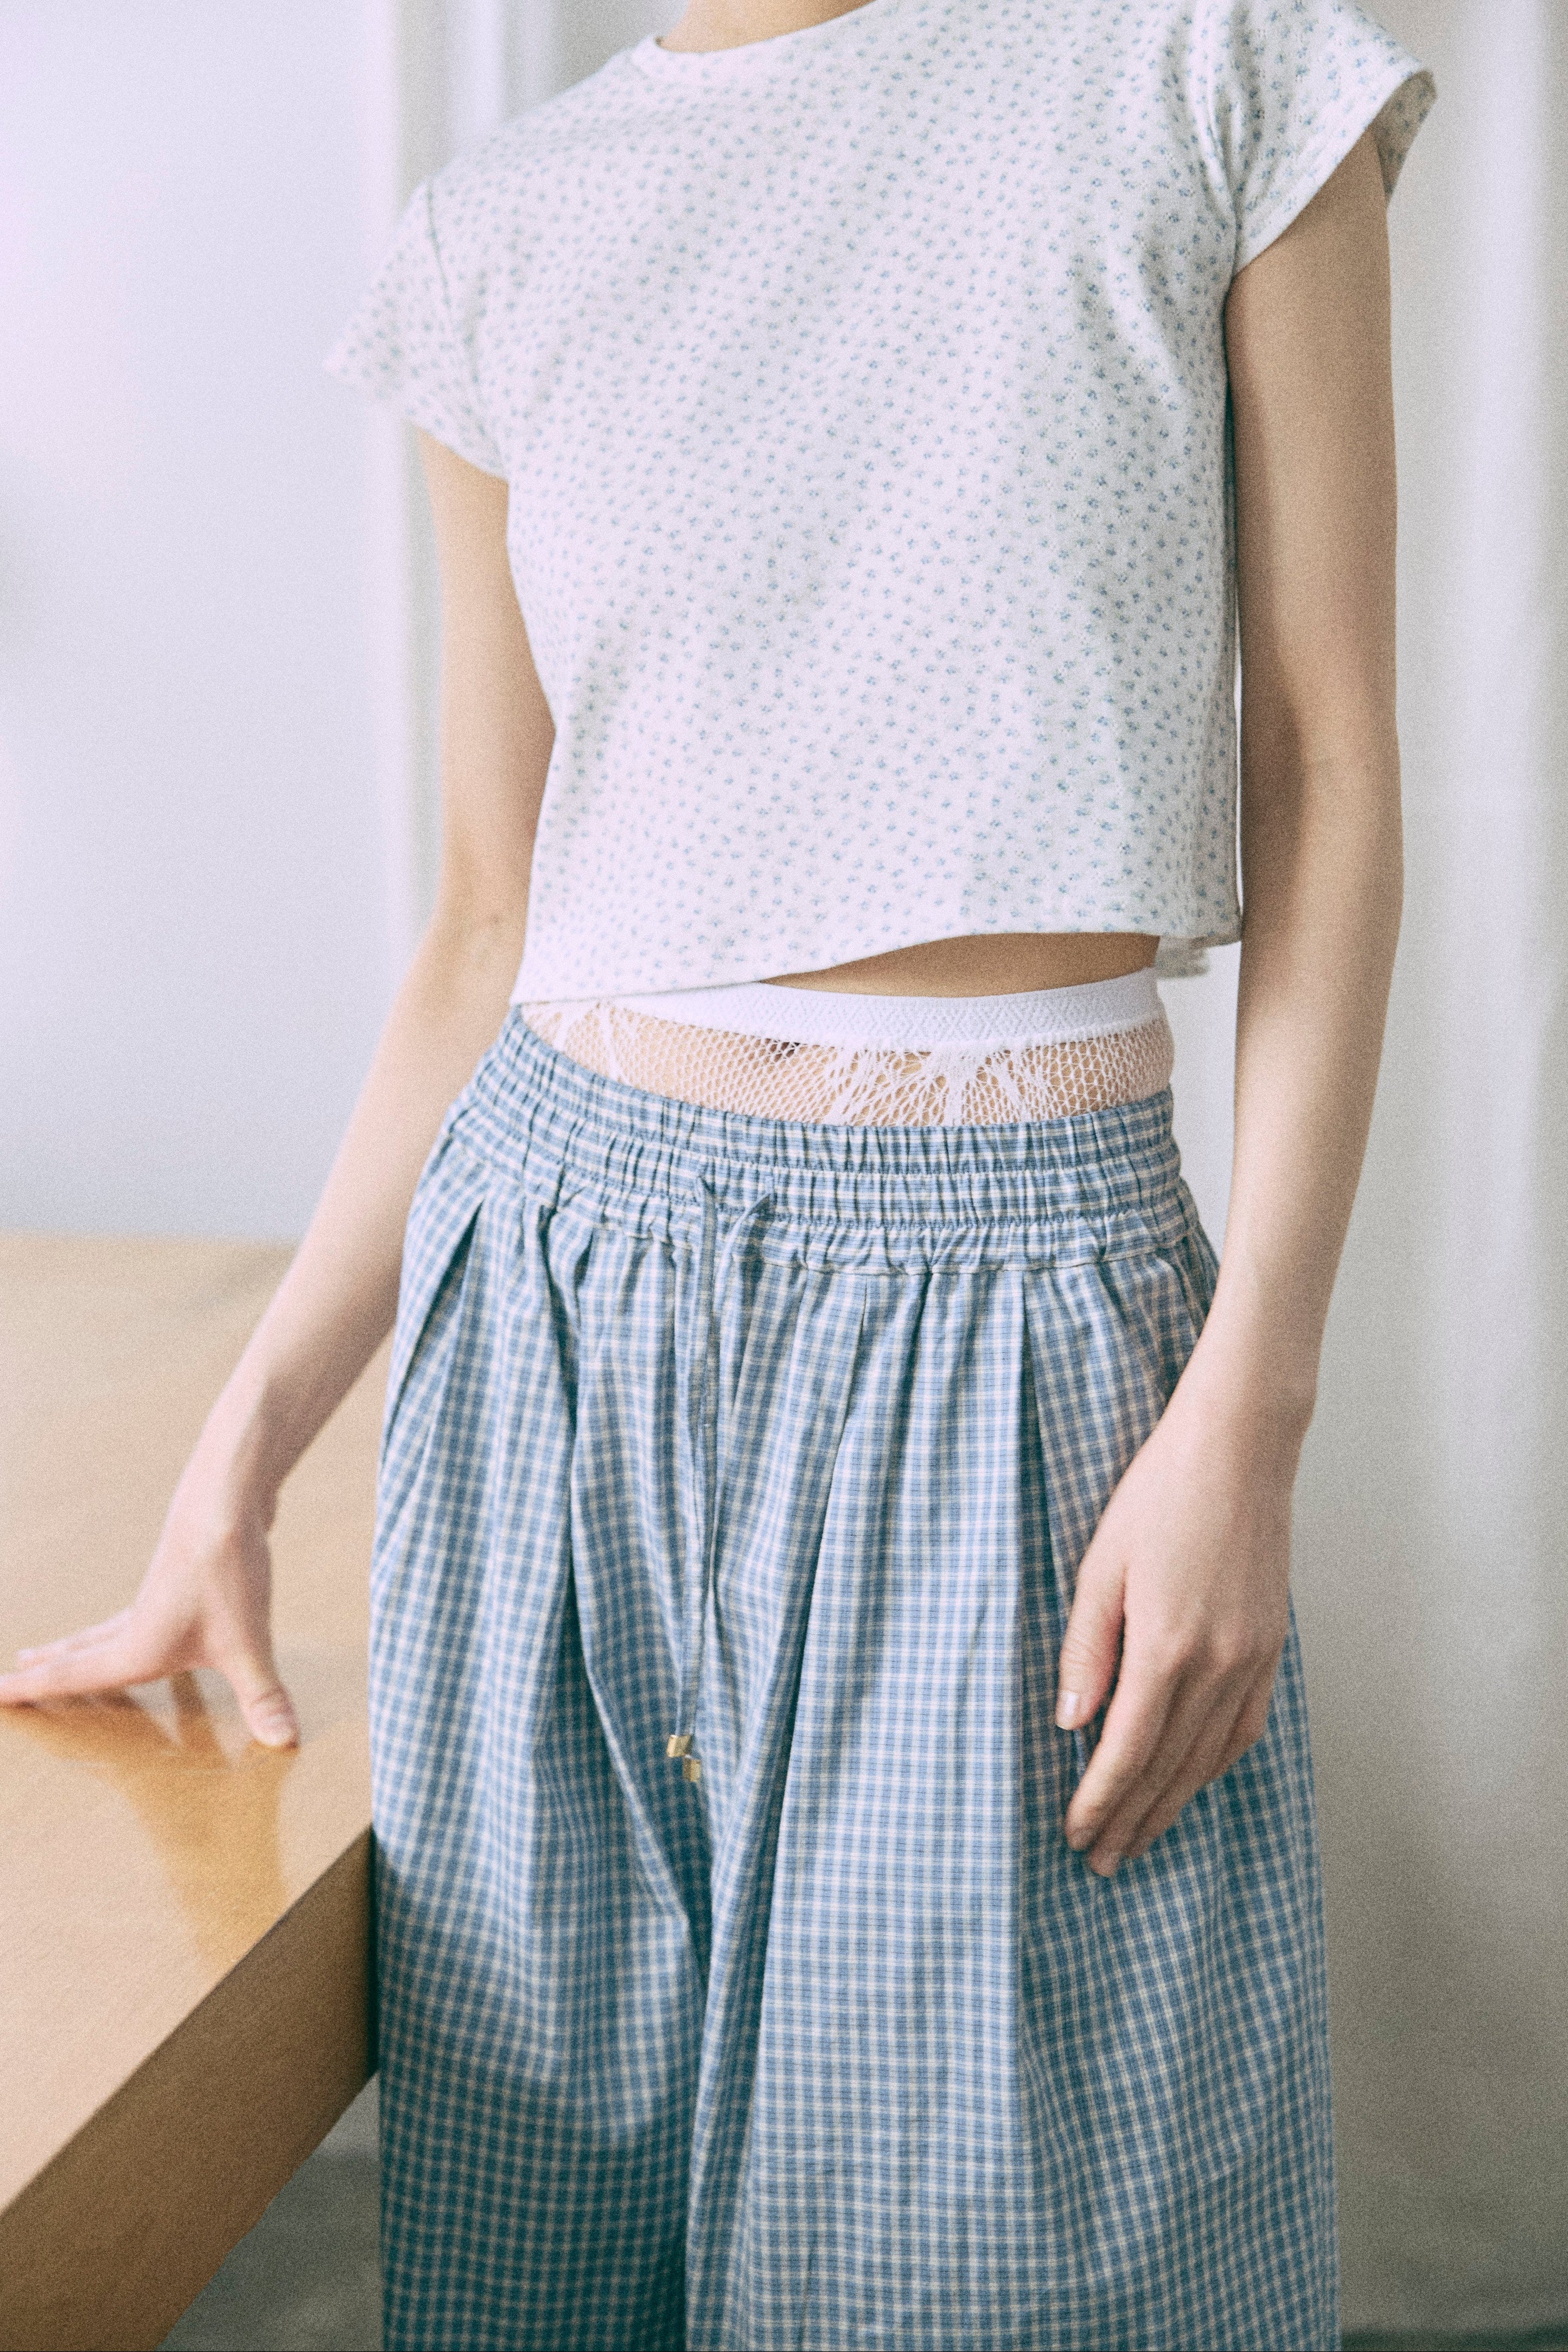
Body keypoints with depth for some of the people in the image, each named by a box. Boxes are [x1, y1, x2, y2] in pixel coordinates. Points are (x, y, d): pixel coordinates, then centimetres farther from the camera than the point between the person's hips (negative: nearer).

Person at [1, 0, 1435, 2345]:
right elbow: (491, 928, 10)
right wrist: (239, 1455, 7)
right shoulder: (510, 234, 7)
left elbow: (1329, 780, -2)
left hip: (1016, 1349, -2)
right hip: (564, 1300, 3)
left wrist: (1245, 1421, -10)